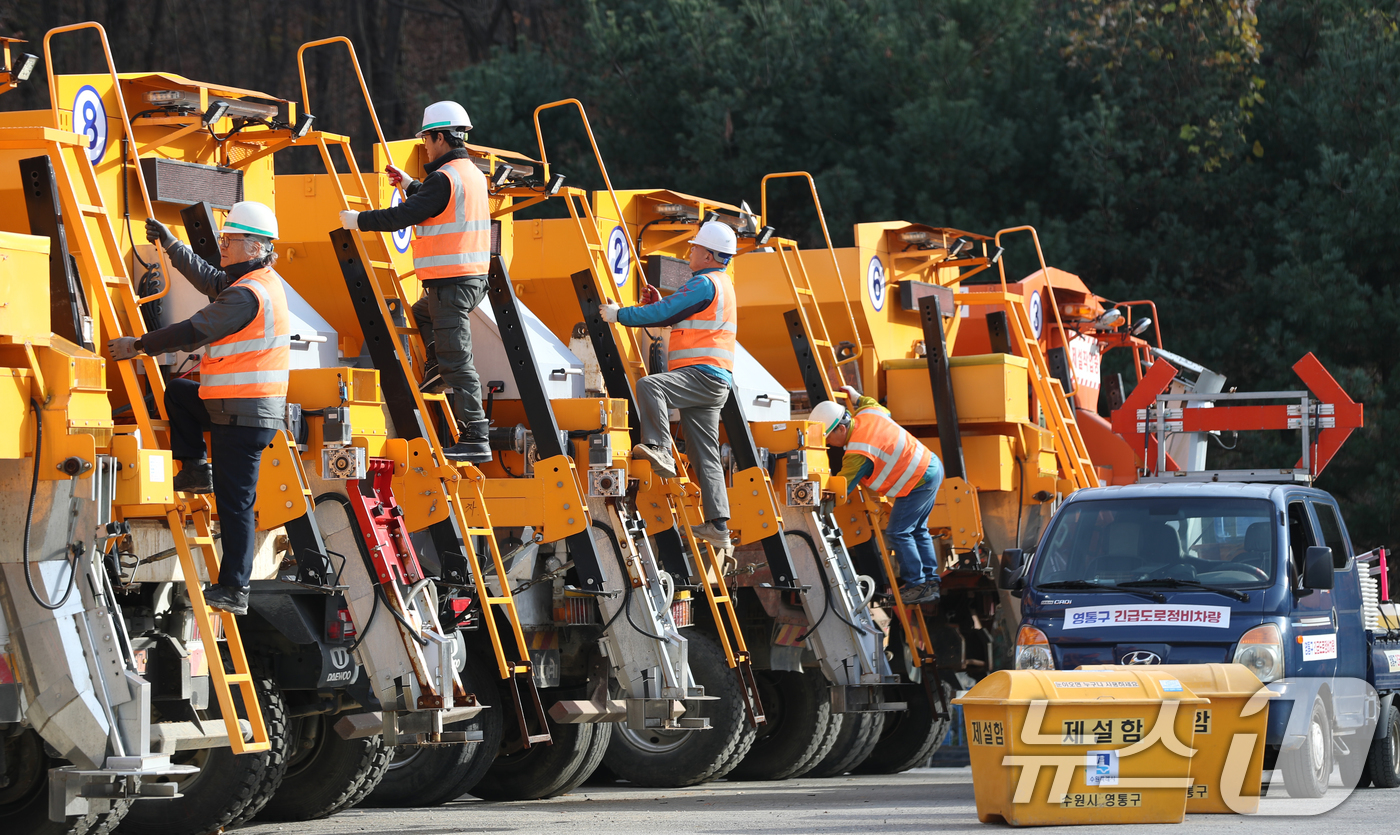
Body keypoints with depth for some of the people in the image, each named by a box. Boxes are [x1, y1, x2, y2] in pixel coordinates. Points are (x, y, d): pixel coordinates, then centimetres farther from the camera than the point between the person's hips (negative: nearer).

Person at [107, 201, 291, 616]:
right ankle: (196, 470, 20)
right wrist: (171, 245, 23)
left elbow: (195, 332, -18)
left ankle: (233, 591, -3)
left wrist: (139, 345, -10)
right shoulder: (264, 281, 12)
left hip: (244, 415, -10)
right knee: (177, 391, 25)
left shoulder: (247, 295, -20)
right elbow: (208, 279, 26)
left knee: (235, 503, -6)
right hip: (251, 407, 10)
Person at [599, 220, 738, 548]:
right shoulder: (722, 284, 25)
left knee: (649, 385, -31)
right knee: (705, 457, 8)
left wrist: (619, 314, -4)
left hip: (702, 374, -10)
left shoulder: (705, 284, -9)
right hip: (712, 385, 10)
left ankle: (659, 450, -42)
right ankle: (718, 526, 5)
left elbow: (664, 314, -12)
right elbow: (681, 318, 31)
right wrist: (659, 303, 17)